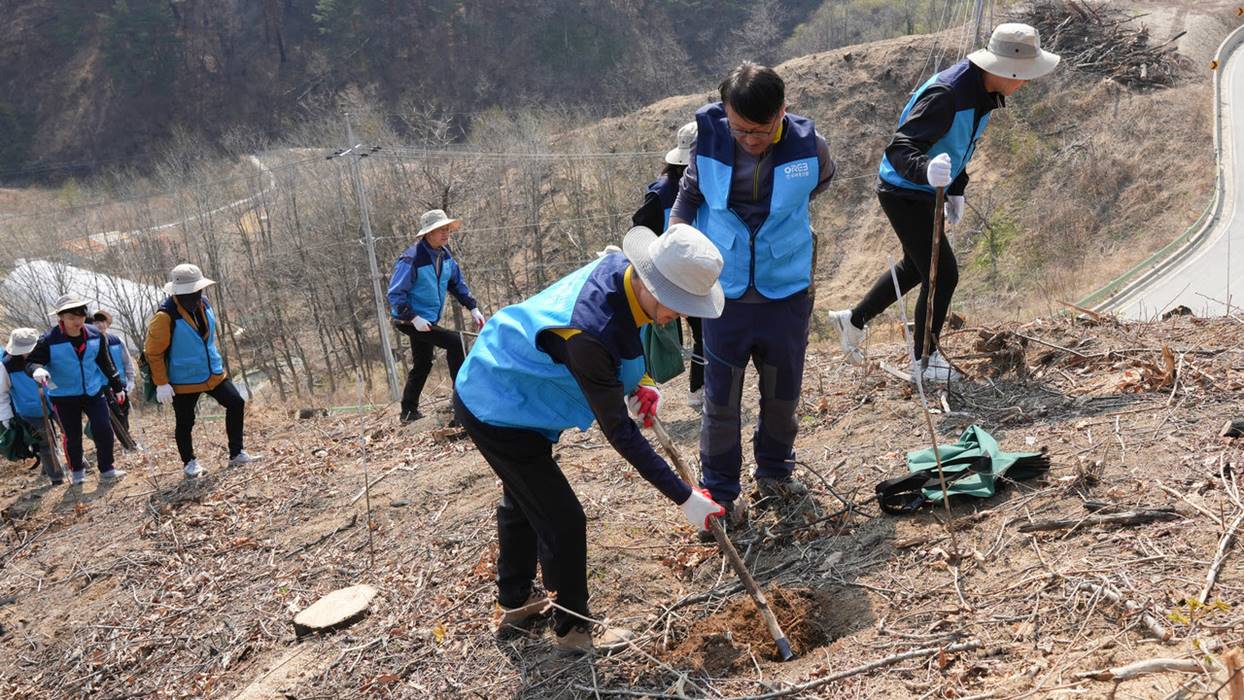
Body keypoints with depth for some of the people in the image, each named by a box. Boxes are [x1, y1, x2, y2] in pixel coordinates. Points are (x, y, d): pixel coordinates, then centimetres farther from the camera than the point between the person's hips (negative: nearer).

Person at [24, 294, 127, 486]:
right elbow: (31, 362, -13)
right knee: (73, 437, 7)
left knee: (103, 430, -6)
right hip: (64, 396, -2)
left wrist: (117, 387, 13)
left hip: (94, 391, 2)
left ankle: (107, 470, 8)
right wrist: (37, 370, -38)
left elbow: (105, 363, 7)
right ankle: (76, 470, 30)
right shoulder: (49, 341, -16)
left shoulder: (95, 336, -5)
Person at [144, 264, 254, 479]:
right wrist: (161, 384, -16)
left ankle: (236, 454, 13)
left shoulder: (203, 305, 0)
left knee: (236, 404, 2)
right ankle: (189, 463, 28)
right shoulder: (166, 316, -21)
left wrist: (217, 362, 20)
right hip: (184, 381, -6)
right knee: (185, 423, 7)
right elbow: (153, 352, -15)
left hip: (213, 374, 6)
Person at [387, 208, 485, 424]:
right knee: (456, 343, -20)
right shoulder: (411, 259, -23)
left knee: (422, 366, 19)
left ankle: (409, 412, 33)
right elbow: (395, 294, -22)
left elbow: (457, 283, 12)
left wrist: (473, 308, 2)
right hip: (410, 321, -9)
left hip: (428, 320, 9)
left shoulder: (445, 255, 1)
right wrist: (413, 318, -30)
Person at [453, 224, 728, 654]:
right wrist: (683, 497, -28)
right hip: (495, 412, -10)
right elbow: (618, 431, -33)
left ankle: (513, 601, 48)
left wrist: (637, 385, -6)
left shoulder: (620, 268, -17)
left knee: (523, 501, 26)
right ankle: (574, 630, 19)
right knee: (562, 520, -2)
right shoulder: (588, 329, -40)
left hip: (497, 389, 10)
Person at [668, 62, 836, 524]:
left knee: (783, 393, 17)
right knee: (720, 401, 7)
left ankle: (775, 472, 41)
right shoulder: (709, 142, -13)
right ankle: (719, 493, 24)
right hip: (724, 295, -1)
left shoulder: (807, 146, -12)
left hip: (786, 294, 1)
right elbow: (687, 200, 3)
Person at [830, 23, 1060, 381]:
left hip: (923, 190, 10)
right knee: (943, 273, -6)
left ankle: (852, 320, 39)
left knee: (916, 267, 23)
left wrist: (956, 190, 18)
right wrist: (927, 171, -56)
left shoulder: (983, 90, 0)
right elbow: (900, 150, -36)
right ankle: (925, 357, 13)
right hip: (903, 192, -10)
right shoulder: (946, 95, -30)